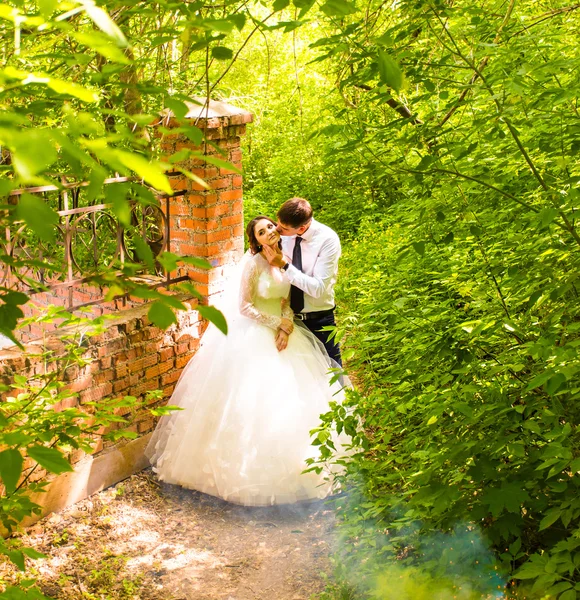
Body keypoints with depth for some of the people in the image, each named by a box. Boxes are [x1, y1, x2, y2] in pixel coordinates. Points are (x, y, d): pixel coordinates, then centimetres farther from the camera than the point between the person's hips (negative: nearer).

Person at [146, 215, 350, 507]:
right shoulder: (253, 262, -14)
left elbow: (287, 300, 6)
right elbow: (244, 306, -14)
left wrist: (286, 328, -11)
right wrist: (277, 323, -13)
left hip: (281, 333, 7)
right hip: (252, 336, -6)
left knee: (287, 395, 7)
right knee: (250, 399, -5)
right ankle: (243, 467, 6)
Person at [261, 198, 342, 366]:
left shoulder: (328, 240, -18)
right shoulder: (282, 234, -5)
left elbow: (318, 288, -23)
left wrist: (284, 265, -26)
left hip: (318, 322, -4)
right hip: (289, 318, 4)